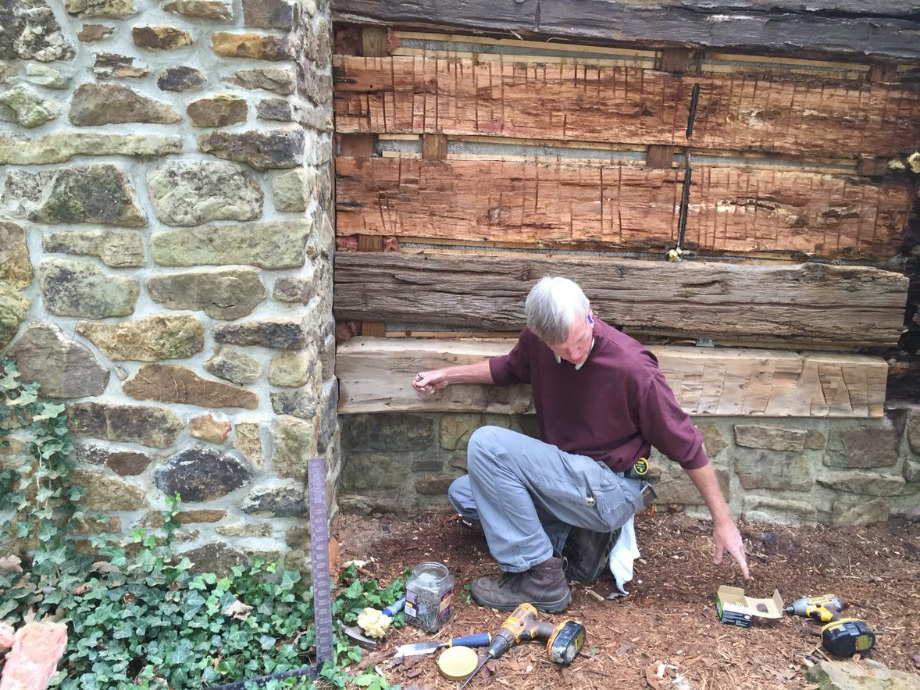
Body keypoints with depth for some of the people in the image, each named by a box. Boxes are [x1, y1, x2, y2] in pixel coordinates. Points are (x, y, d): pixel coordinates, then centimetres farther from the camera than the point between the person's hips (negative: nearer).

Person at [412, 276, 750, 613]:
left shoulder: (633, 368, -25)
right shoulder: (537, 340, -8)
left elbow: (686, 446, -14)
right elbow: (510, 368, 19)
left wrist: (723, 522, -7)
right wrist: (448, 375, 11)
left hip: (609, 492, -7)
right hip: (565, 476, 7)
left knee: (487, 444, -22)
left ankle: (540, 577, -15)